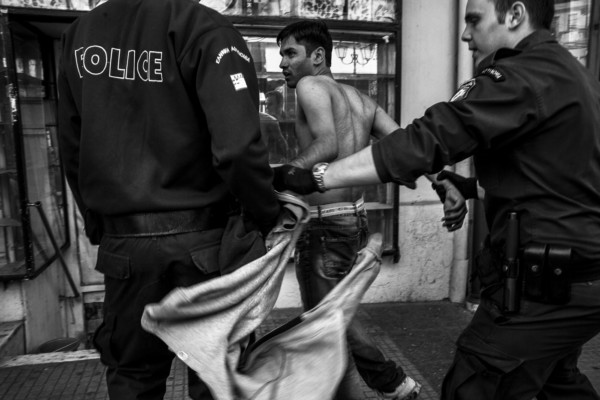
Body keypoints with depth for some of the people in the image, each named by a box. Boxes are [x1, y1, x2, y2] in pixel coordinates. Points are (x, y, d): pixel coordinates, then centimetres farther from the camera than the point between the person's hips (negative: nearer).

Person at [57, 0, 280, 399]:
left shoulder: (79, 34, 7)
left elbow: (72, 149, 9)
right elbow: (237, 146, -24)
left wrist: (99, 225, 17)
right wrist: (265, 216, -8)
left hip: (122, 243, 5)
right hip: (201, 239, -4)